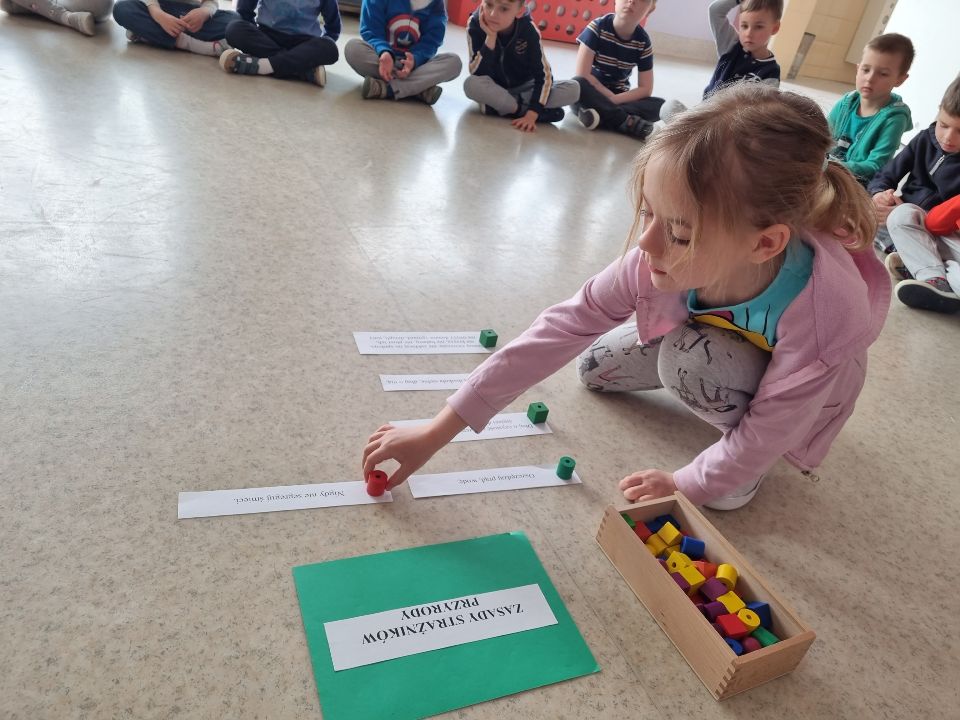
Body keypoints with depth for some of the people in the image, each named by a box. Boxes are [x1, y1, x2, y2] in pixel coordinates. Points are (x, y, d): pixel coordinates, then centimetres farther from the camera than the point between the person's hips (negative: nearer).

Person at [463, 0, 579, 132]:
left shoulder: (528, 29, -22)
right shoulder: (475, 23, -22)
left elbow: (544, 75, -21)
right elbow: (478, 74, -27)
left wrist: (531, 115, -33)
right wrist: (491, 37, -37)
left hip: (523, 87, 1)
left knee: (573, 89, -20)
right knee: (471, 84, -36)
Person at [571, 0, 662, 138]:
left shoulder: (643, 42, -6)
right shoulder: (597, 27, -14)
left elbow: (645, 89, -6)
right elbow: (582, 75, -21)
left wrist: (614, 100, -21)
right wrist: (610, 97, -21)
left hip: (619, 97, 3)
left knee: (660, 105, -21)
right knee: (577, 84, -36)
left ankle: (600, 113, -32)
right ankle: (624, 121, -29)